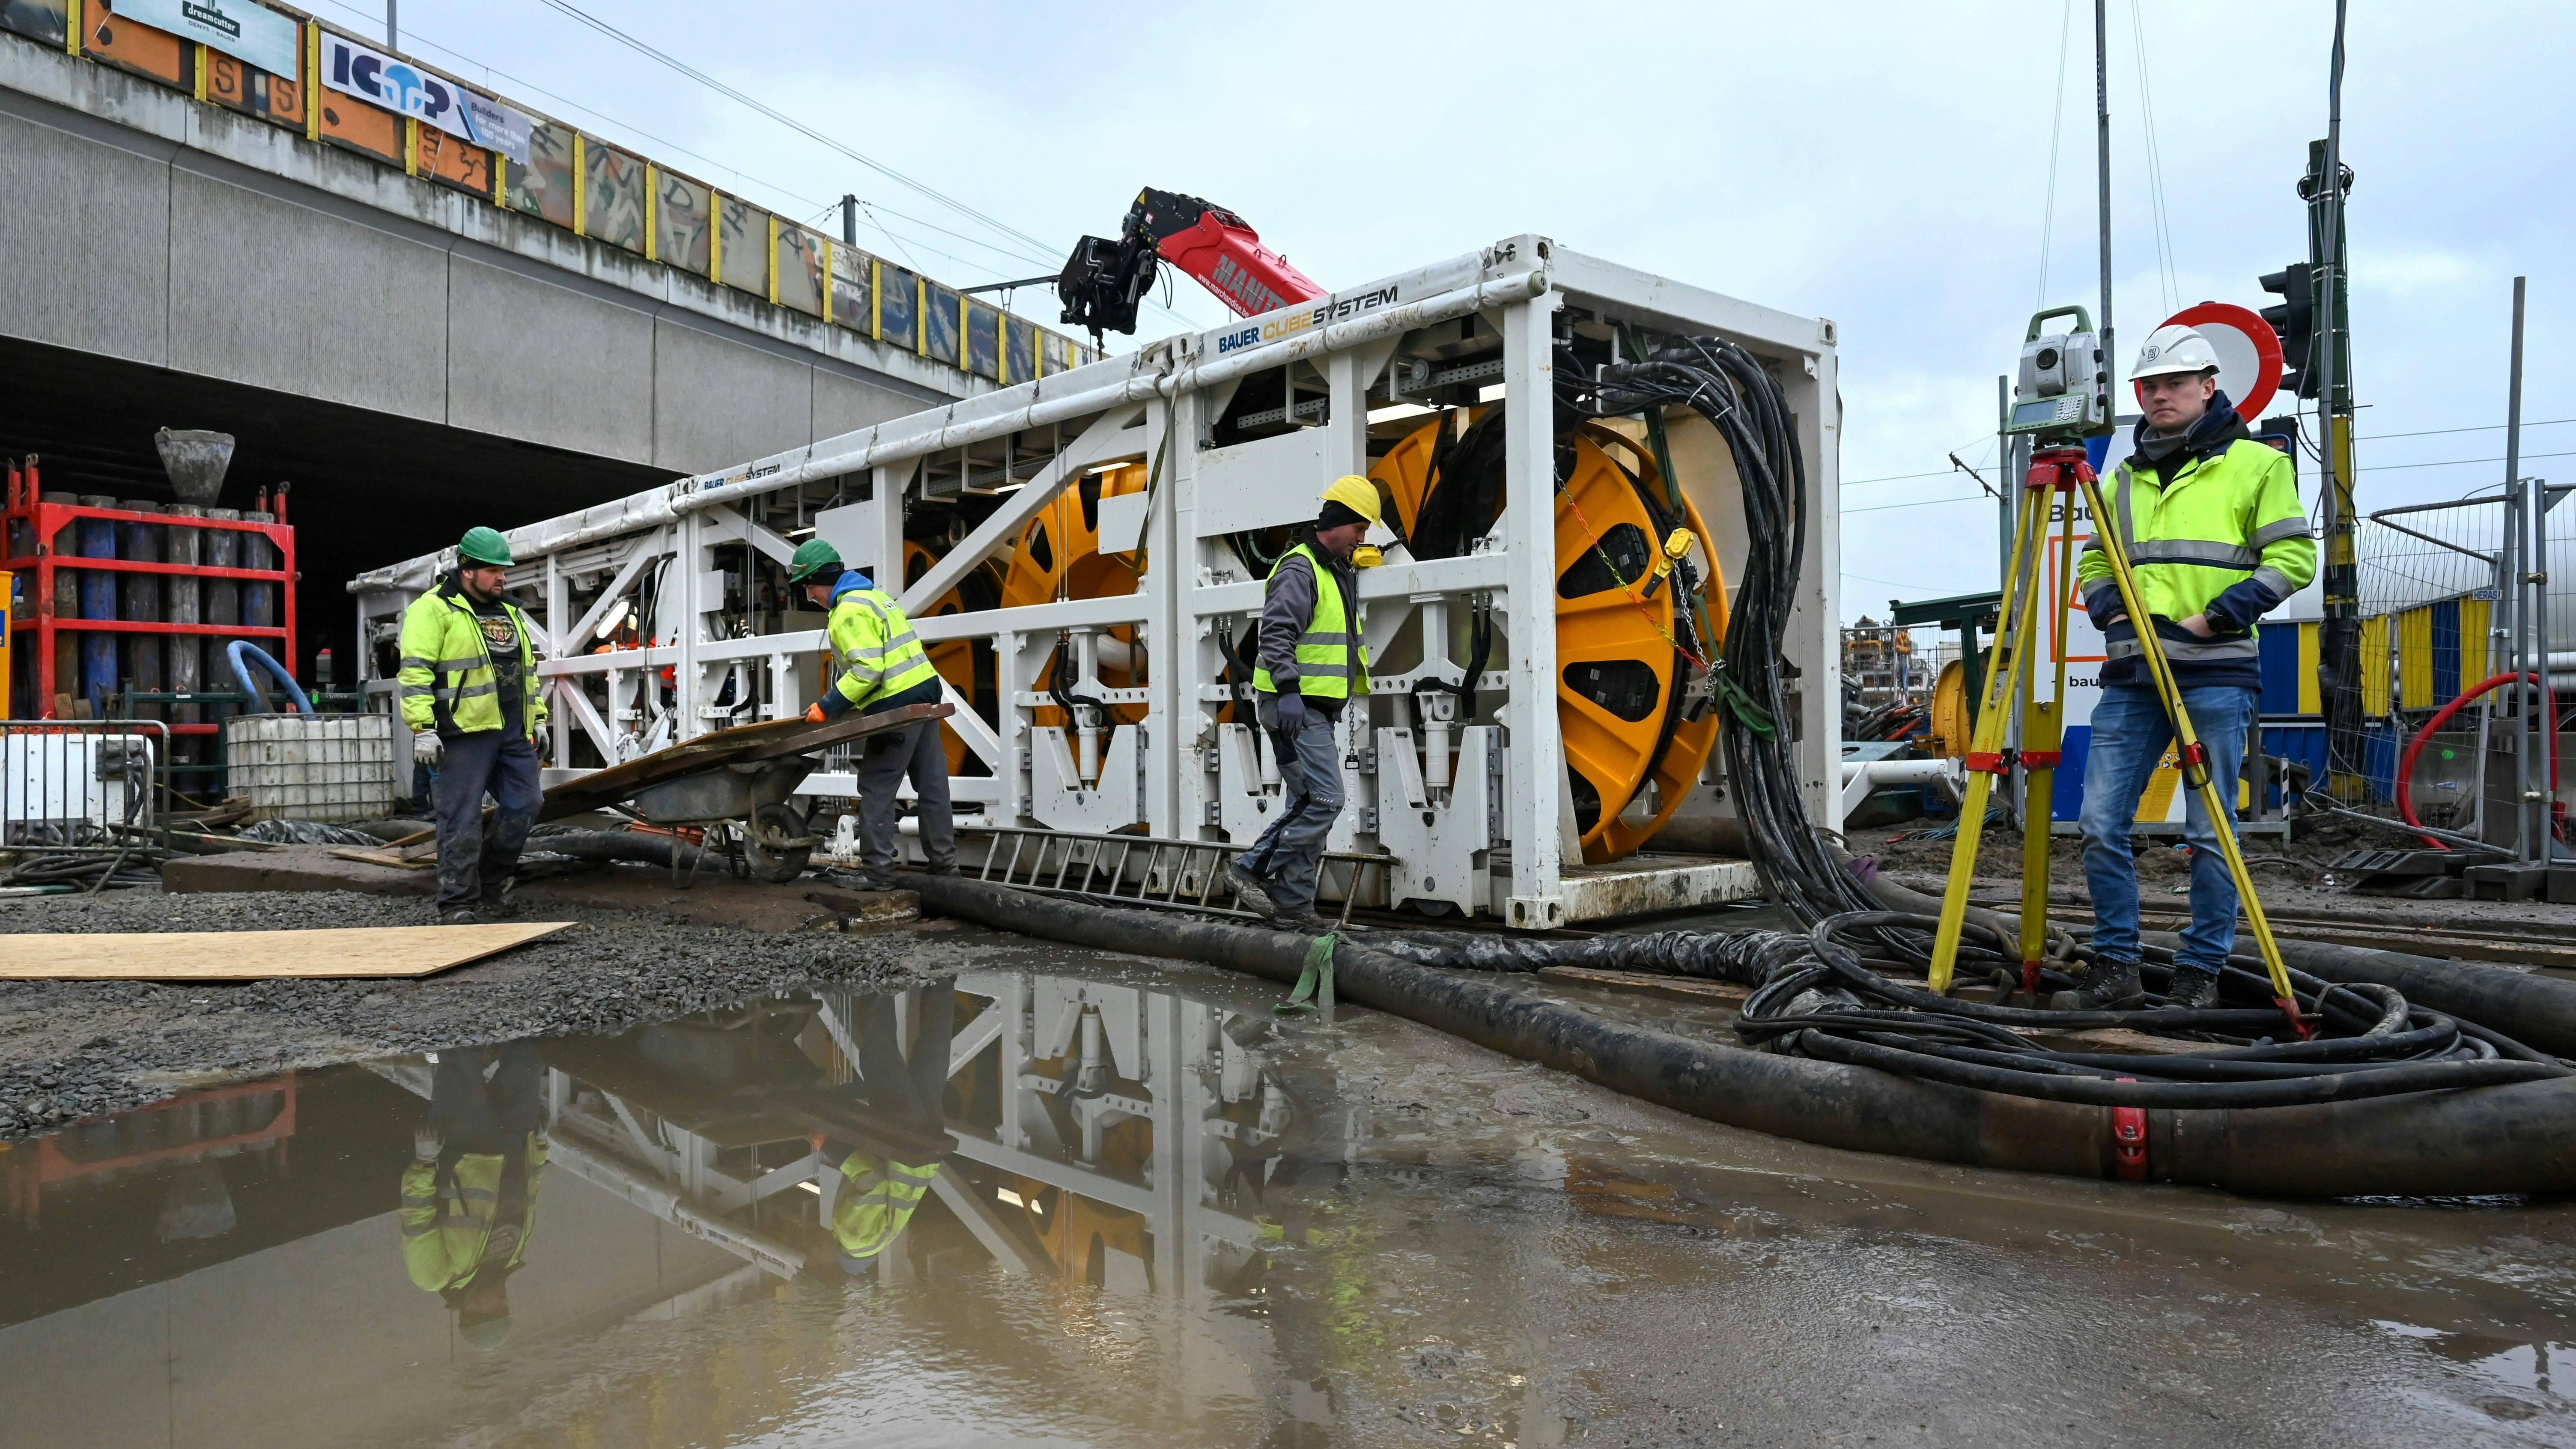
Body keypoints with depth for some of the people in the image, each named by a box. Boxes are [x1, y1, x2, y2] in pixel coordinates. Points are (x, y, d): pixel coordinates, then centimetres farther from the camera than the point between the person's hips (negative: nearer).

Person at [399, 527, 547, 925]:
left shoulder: (510, 613, 21)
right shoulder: (434, 609, -3)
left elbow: (528, 670, 28)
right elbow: (415, 672, -10)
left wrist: (538, 717, 22)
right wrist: (423, 728, -17)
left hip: (514, 732, 7)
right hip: (465, 732, -7)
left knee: (523, 807, 7)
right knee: (463, 821, -4)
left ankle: (492, 884, 25)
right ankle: (458, 905, 3)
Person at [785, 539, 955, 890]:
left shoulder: (849, 611, -13)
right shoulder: (874, 595, 18)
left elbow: (867, 671, -22)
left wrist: (828, 707, -15)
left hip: (897, 705, -10)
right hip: (924, 690, 10)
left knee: (876, 791, -3)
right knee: (932, 786, 11)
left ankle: (877, 874, -1)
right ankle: (944, 864, 17)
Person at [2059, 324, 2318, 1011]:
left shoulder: (2256, 463, 5)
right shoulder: (2125, 477, 18)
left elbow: (2292, 558, -1)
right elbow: (2095, 565, 22)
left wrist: (2216, 617, -11)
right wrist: (2113, 610, 1)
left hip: (2216, 672, -4)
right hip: (2131, 672, 4)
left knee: (2210, 832, 0)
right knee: (2102, 822, -1)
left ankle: (2201, 973, 12)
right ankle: (2116, 968, 9)